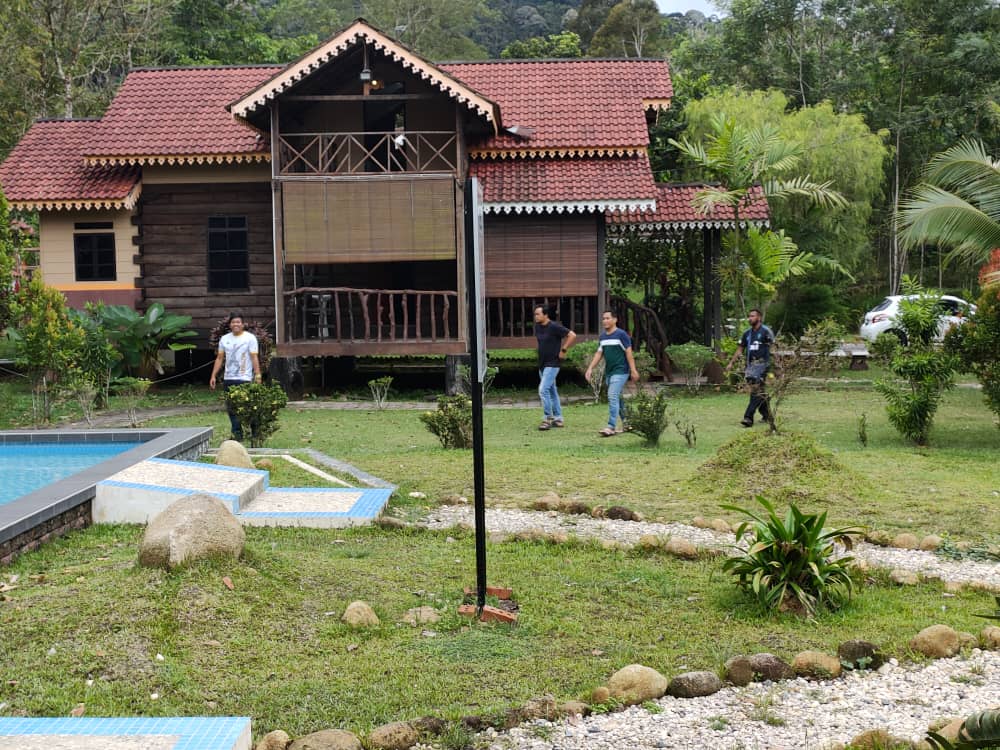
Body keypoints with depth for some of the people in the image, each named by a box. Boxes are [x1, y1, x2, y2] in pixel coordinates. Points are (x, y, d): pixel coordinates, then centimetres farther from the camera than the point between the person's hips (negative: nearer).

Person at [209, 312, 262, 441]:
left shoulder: (249, 338, -1)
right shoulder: (224, 339, 13)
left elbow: (254, 358, -6)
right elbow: (219, 358, 14)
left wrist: (257, 376, -14)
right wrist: (213, 376, 8)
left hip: (244, 379, -5)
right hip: (228, 379, 5)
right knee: (231, 408, 5)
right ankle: (237, 433, 10)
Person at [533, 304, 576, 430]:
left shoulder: (554, 327, -16)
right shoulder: (537, 326, 7)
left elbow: (572, 335, -18)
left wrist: (563, 350, -16)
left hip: (552, 364, -9)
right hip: (542, 364, 9)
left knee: (543, 390, -16)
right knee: (551, 391, 13)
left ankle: (547, 419, -10)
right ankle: (558, 419, 19)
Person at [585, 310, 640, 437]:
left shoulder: (621, 334, -9)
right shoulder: (603, 337, 12)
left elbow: (629, 353, -10)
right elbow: (598, 354, 13)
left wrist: (633, 370, -13)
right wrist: (590, 368, 4)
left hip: (620, 371, -8)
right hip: (609, 372, 8)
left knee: (613, 396, -16)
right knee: (617, 398, 13)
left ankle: (611, 427, -18)